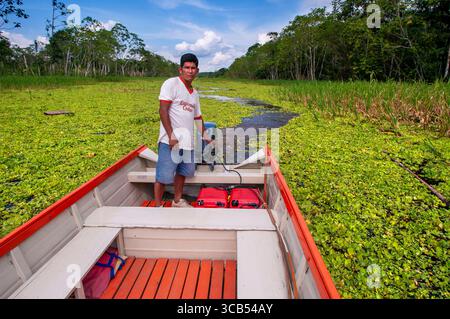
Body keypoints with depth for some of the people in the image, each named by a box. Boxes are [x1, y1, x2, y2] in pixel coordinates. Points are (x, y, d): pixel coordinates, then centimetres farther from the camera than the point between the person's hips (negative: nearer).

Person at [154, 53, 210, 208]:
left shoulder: (194, 93, 17)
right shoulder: (171, 83, -5)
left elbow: (198, 117, 26)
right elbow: (163, 110, -13)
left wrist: (205, 136, 30)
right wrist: (171, 135, -19)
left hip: (187, 141, 8)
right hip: (170, 140, -7)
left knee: (183, 171, 16)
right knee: (164, 176, -3)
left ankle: (178, 201, 33)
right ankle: (158, 206, 11)